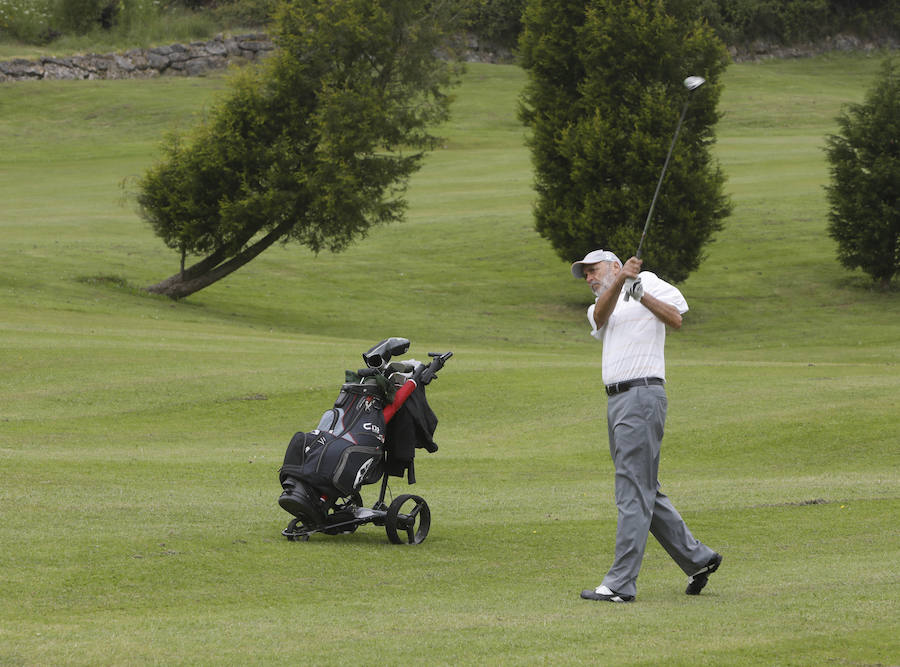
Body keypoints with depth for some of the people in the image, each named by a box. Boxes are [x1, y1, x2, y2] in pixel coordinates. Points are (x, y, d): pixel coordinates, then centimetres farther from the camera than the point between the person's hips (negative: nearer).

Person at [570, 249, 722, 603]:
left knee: (633, 491, -11)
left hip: (642, 394, -8)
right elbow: (601, 314, -3)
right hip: (616, 400, 8)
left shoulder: (650, 284, 5)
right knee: (645, 492, 11)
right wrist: (620, 281, -21)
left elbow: (675, 319, -11)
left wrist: (641, 294, -21)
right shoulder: (598, 308, 22)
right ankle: (697, 558, 21)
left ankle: (621, 584, -14)